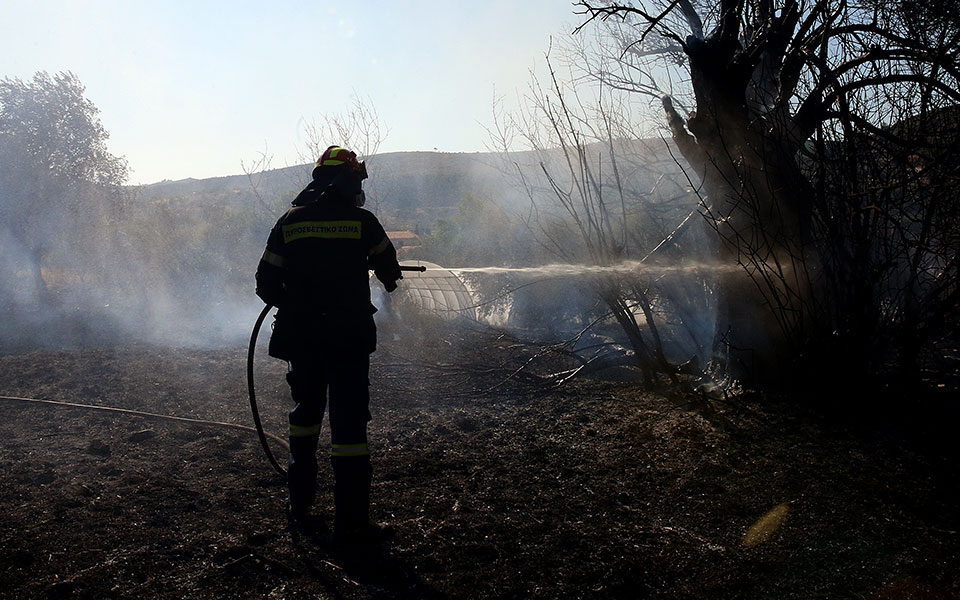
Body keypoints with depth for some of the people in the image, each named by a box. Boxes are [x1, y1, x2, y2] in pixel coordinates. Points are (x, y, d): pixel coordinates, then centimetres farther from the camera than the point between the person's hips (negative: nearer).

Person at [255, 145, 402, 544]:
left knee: (306, 410, 22)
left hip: (301, 338, 4)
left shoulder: (289, 222, 3)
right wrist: (390, 280, 36)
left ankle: (300, 501, 33)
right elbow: (388, 268, 13)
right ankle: (351, 519, 2)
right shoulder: (361, 221, -4)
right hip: (349, 338, -4)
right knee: (349, 421, 0)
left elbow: (266, 284, 3)